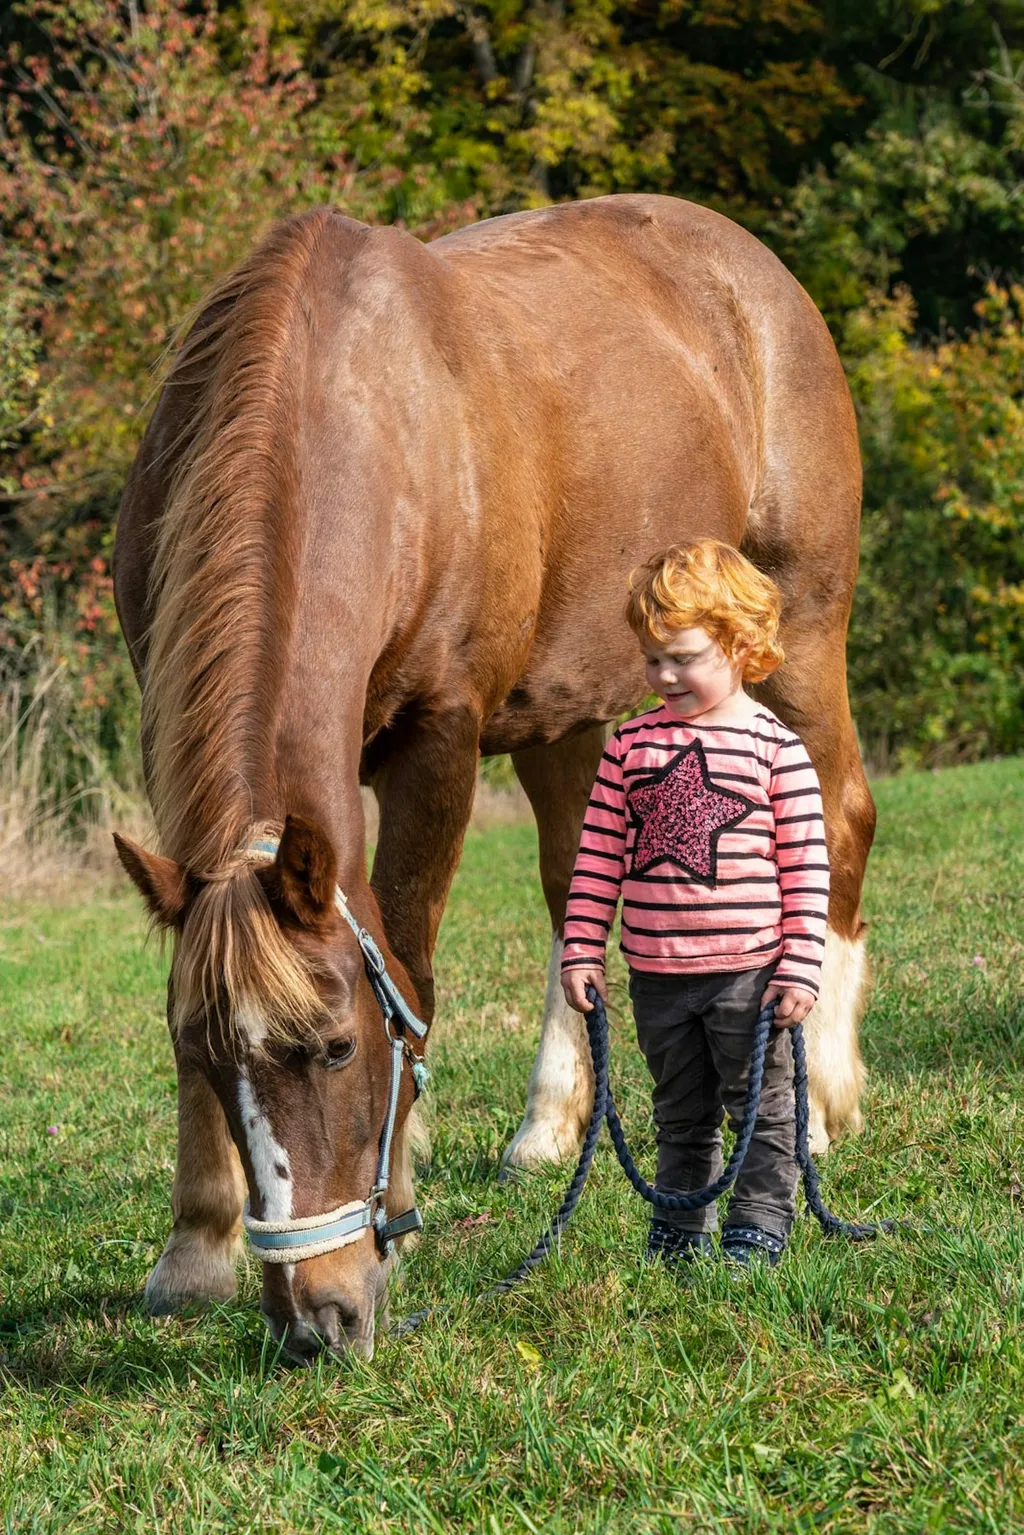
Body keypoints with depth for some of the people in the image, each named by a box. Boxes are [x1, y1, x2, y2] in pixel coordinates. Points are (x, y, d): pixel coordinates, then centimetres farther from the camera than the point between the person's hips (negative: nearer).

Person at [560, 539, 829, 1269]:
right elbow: (599, 855, 7)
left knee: (760, 1106, 6)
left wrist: (800, 969, -10)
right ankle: (682, 1231, 27)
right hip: (656, 973, 4)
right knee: (681, 1114, 16)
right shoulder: (631, 744, 4)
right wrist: (582, 951, 3)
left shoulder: (774, 747, -7)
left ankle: (760, 1225, 18)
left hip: (747, 969, -4)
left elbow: (806, 867, -6)